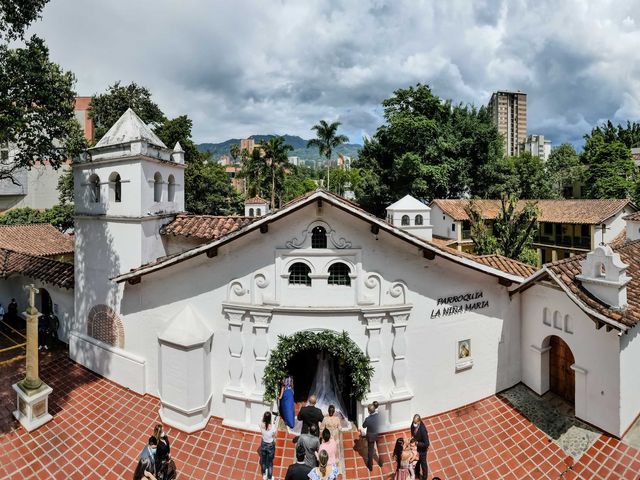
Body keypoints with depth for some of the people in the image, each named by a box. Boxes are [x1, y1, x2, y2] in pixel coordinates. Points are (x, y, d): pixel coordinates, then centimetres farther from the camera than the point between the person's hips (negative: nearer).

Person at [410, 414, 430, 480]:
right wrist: (412, 437, -9)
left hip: (422, 450, -6)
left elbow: (426, 444, -29)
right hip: (416, 447, 6)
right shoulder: (413, 425, -20)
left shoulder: (423, 430, -39)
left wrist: (417, 443, -29)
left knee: (423, 463, 21)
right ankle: (417, 474, 56)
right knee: (416, 461, 29)